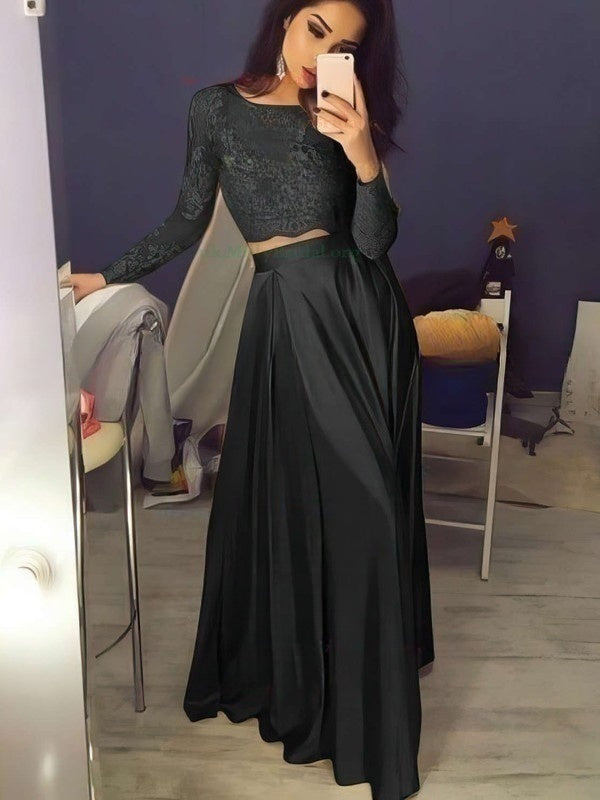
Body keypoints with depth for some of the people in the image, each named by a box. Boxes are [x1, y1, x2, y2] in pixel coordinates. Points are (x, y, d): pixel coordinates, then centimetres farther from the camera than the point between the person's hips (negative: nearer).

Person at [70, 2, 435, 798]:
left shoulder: (343, 115, 4)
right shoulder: (216, 108, 6)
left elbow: (375, 241, -4)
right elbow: (189, 221, 13)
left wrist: (364, 158, -19)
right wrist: (109, 276, 18)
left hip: (362, 311, 0)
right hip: (287, 318, 0)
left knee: (366, 496, 1)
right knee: (290, 495, 8)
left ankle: (362, 685, 21)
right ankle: (292, 674, 34)